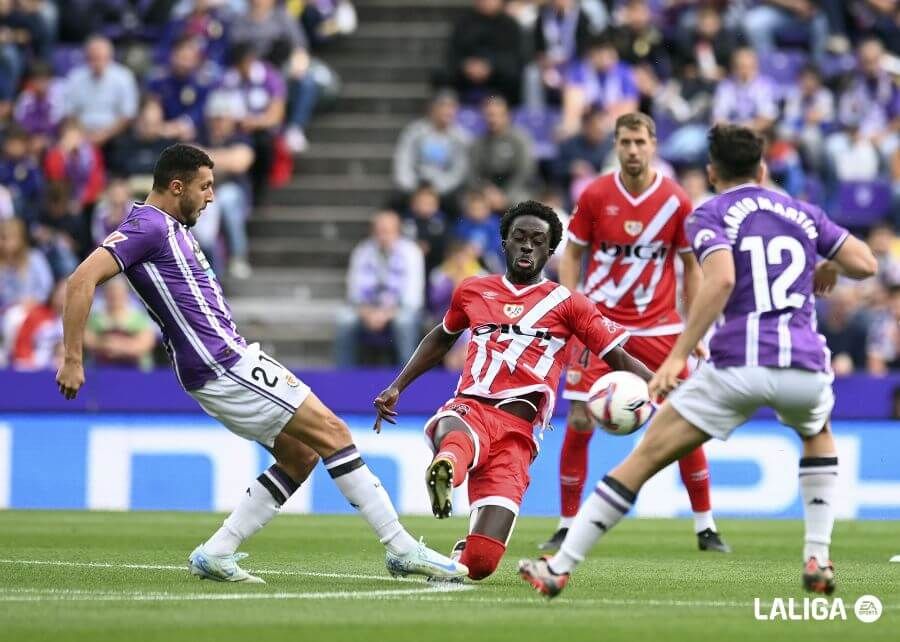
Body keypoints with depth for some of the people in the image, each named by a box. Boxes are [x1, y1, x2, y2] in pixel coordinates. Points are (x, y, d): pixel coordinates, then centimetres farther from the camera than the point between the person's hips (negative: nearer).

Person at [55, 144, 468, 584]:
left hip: (230, 360, 11)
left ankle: (216, 554, 8)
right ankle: (401, 549, -9)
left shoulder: (172, 229, 18)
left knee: (300, 454, 10)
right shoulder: (147, 226, -13)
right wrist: (73, 360, -24)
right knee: (331, 432, -10)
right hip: (222, 366, -11)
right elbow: (82, 281, -22)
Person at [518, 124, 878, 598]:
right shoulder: (802, 213, 18)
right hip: (805, 368, 3)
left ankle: (559, 568, 3)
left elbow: (721, 279, -13)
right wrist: (829, 267, 40)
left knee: (646, 457, 5)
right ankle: (818, 559, 23)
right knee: (818, 436, 37)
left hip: (739, 365, -3)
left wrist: (678, 356, -15)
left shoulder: (709, 216, 5)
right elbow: (865, 264, 18)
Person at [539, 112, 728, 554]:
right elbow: (571, 255, 6)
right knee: (578, 426, -6)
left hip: (658, 327, 0)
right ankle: (567, 526, 6)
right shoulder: (595, 196, -3)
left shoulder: (676, 201, -3)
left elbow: (692, 268, 6)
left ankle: (705, 527, 10)